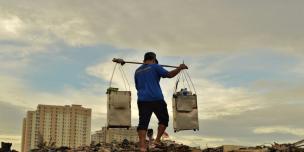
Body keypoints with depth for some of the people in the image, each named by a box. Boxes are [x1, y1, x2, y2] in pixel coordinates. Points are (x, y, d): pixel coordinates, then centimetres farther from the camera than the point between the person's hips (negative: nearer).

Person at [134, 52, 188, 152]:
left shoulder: (137, 71, 19)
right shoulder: (155, 67, 3)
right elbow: (169, 75, -5)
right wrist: (180, 68, 7)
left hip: (142, 100, 4)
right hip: (156, 99, -4)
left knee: (143, 122, 0)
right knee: (163, 119, 13)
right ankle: (158, 140, 6)